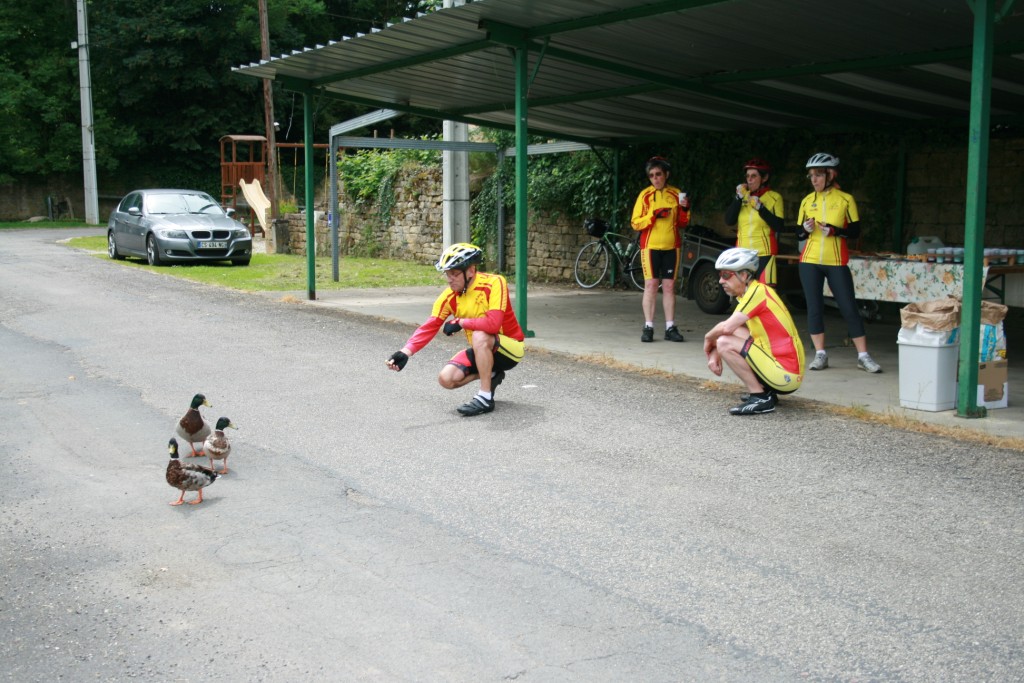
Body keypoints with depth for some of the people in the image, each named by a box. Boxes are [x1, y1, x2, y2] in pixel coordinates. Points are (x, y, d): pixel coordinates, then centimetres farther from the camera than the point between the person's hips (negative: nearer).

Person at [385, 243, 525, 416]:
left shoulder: (494, 283, -24)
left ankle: (485, 398, -23)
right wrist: (405, 352, -26)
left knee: (479, 336, -36)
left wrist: (460, 322, -23)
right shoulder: (450, 296, -7)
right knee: (446, 378, -13)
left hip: (510, 349, -6)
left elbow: (493, 324, -36)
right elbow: (429, 327, -13)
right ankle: (490, 375, 12)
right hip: (481, 350, 6)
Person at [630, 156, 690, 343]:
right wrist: (654, 215, -15)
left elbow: (682, 223, 13)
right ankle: (648, 327, -2)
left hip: (672, 246, 2)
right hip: (650, 246, -2)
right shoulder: (645, 195, 2)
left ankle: (670, 327, 6)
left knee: (669, 286, 4)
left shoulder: (676, 194, 8)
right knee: (651, 285, -4)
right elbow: (635, 223, -3)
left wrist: (685, 209, -6)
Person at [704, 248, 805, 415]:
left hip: (786, 375, -10)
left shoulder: (758, 291, -15)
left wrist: (709, 338, -2)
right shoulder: (749, 293, 14)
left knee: (725, 343, -15)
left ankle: (760, 397, -8)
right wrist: (714, 354, 0)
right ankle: (766, 391, 14)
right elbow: (730, 328, 17)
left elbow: (727, 327, -23)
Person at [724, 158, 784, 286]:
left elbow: (778, 226, -10)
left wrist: (760, 207, -16)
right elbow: (729, 221, 1)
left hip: (764, 253, -4)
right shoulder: (743, 195, 11)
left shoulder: (775, 197, 1)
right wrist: (739, 197, -7)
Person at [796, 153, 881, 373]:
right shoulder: (807, 201, 9)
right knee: (814, 307, 2)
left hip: (836, 262, -3)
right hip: (810, 261, 3)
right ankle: (820, 354, 10)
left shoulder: (845, 199, 0)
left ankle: (863, 356, 2)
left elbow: (855, 231, -3)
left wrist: (834, 231, -19)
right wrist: (806, 229, -10)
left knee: (849, 307, -3)